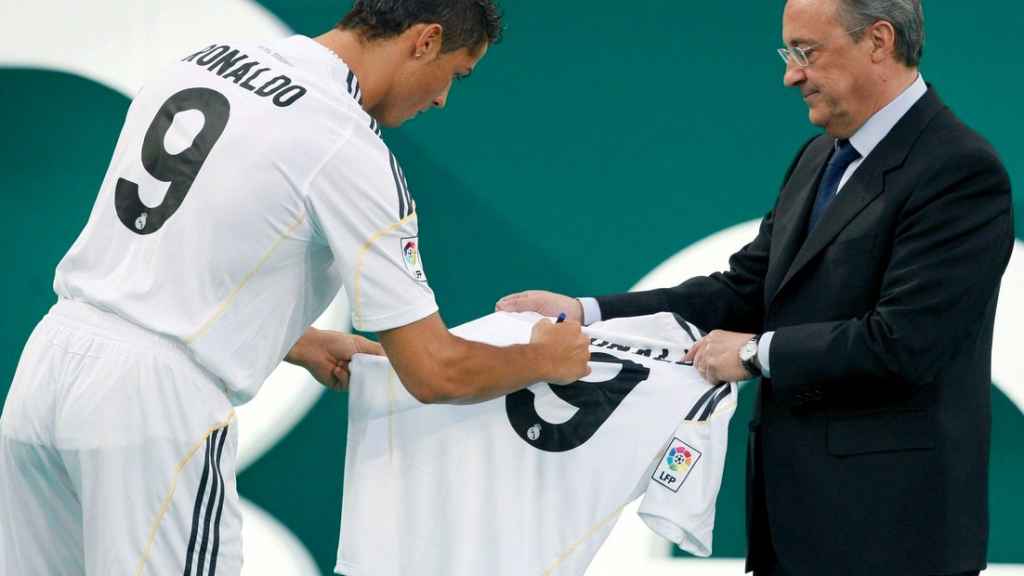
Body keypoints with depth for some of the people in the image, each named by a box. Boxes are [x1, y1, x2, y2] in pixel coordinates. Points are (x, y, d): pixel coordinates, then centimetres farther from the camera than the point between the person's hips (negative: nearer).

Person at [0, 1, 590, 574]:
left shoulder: (202, 62, 13)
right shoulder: (348, 148, -10)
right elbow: (435, 372, -8)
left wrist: (303, 345, 29)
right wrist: (543, 359, 11)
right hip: (155, 403, -8)